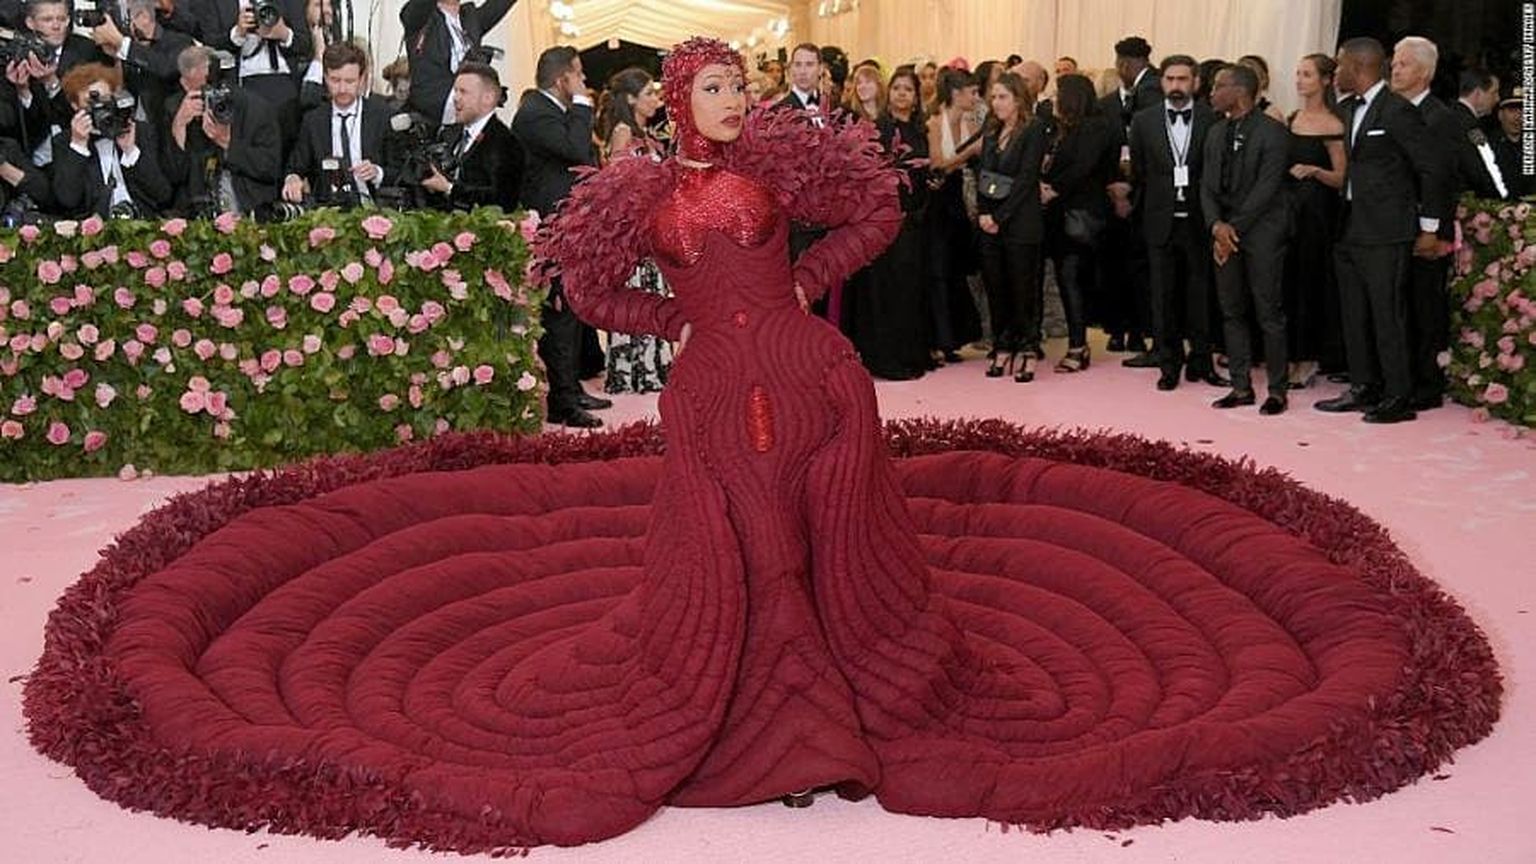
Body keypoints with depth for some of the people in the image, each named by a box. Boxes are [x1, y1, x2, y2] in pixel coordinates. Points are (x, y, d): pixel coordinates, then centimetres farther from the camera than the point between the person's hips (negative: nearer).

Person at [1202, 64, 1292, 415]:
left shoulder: (1272, 132, -8)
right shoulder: (1216, 133, 14)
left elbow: (1265, 188, -13)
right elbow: (1207, 185, 10)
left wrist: (1235, 228, -15)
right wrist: (1216, 225, -7)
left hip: (1261, 231, -7)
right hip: (1224, 230, 7)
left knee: (1269, 313, -3)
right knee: (1232, 312, 8)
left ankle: (1277, 390, 3)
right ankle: (1241, 387, 15)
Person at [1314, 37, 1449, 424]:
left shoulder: (1398, 111, -11)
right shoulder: (1345, 109, 12)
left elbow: (1432, 169, -8)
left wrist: (1429, 228, -6)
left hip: (1385, 232, -8)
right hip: (1348, 229, 8)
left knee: (1387, 314, -5)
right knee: (1354, 315, 12)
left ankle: (1399, 397, 2)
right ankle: (1363, 389, 22)